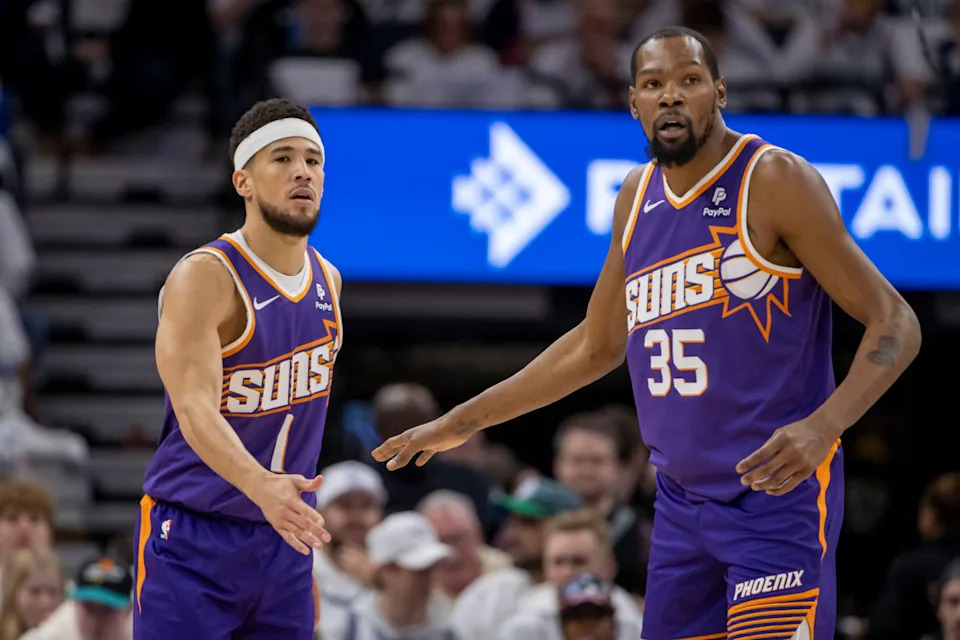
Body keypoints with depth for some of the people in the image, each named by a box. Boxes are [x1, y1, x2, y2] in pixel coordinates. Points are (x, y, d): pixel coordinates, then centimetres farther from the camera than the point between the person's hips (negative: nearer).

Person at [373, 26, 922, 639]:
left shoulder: (774, 180, -10)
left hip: (780, 491, -7)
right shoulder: (638, 196, 11)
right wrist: (462, 422, 24)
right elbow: (597, 345, 25)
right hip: (681, 501, 7)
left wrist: (823, 427, -29)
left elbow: (895, 323, -12)